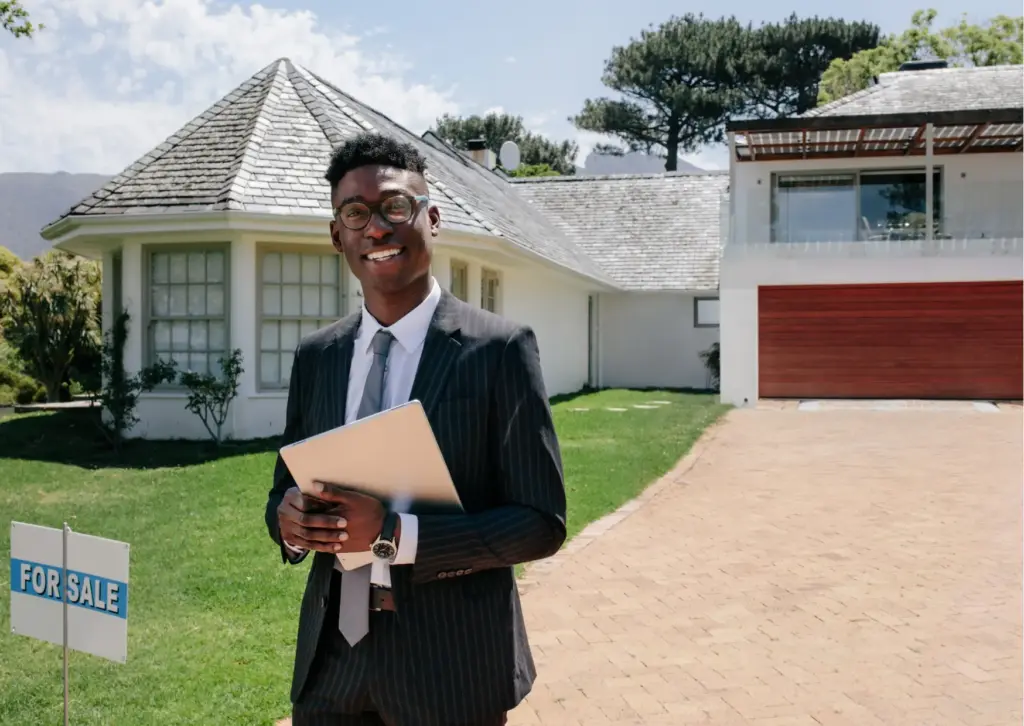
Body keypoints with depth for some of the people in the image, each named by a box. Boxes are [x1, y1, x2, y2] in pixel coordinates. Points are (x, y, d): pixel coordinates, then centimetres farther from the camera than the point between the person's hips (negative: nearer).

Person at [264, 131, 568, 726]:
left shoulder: (499, 349, -10)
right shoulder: (316, 357, 5)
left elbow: (541, 522, -12)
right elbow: (286, 488, 13)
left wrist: (395, 534, -22)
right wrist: (288, 518, -10)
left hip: (450, 664, -4)